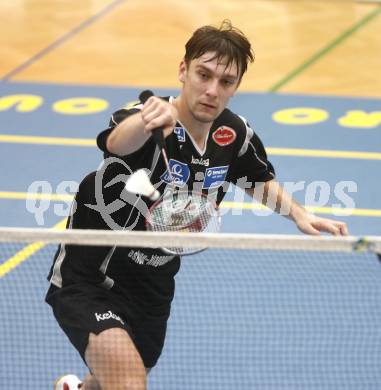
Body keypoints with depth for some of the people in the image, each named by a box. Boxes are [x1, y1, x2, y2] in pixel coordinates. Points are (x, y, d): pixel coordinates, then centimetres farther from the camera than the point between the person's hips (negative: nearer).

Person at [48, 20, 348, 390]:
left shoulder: (234, 133, -7)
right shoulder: (147, 125, -27)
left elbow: (261, 180, 15)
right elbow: (117, 141, -53)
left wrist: (299, 214, -2)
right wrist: (145, 121, -75)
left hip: (153, 284, 7)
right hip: (89, 280, -7)